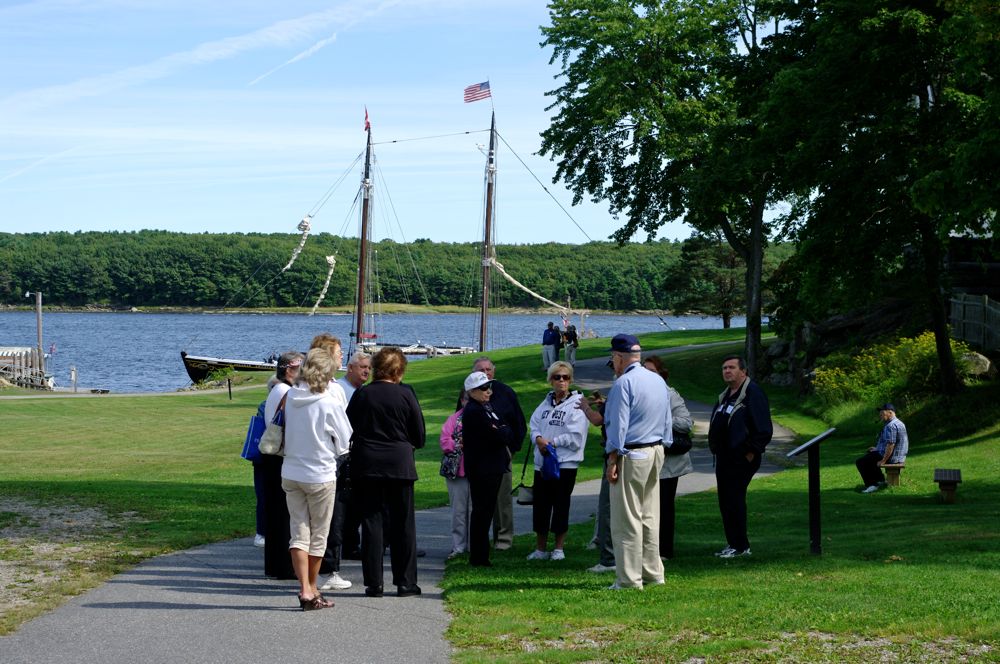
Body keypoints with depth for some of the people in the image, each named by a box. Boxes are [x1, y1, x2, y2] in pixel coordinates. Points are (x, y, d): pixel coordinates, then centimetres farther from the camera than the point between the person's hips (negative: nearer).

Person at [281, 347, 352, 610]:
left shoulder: (290, 397, -4)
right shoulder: (329, 404, -16)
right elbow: (344, 444, -6)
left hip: (291, 473, 4)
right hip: (320, 476, -4)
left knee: (299, 533, 6)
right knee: (318, 535, 10)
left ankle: (305, 590, -3)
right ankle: (312, 589, 20)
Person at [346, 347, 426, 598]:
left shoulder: (361, 395, -2)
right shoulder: (405, 394, -5)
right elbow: (419, 434, 1)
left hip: (366, 464, 1)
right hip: (399, 464, -1)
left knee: (371, 521, 4)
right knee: (402, 523, 7)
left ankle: (373, 583, 3)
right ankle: (405, 582, 8)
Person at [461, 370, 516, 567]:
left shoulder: (487, 406, 15)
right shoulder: (473, 411, -16)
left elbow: (507, 431, 13)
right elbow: (495, 436, -21)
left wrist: (502, 432, -7)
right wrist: (504, 433, -2)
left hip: (492, 467, 9)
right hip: (481, 468, -9)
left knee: (485, 511, 12)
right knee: (482, 511, -4)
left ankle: (480, 556, 19)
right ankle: (478, 557, 1)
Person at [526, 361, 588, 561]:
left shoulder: (577, 404, -7)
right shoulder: (545, 403, 12)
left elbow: (575, 437, -12)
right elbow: (534, 425, 8)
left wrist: (552, 443, -13)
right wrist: (538, 439, -12)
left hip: (565, 463, -5)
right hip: (542, 462, 5)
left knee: (561, 505, 2)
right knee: (540, 505, 7)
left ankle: (559, 548, 13)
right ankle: (540, 548, 17)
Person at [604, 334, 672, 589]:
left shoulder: (624, 383, -12)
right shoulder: (658, 381, 12)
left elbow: (618, 425, -16)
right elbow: (667, 422, 17)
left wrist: (613, 460, -14)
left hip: (632, 455, -8)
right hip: (656, 452, 8)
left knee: (627, 519, -5)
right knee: (650, 516, 14)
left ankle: (629, 578, -4)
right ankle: (653, 573, 17)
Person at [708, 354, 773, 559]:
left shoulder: (753, 393, -12)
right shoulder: (725, 395, 17)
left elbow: (764, 429, -17)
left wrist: (752, 452, -16)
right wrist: (715, 448, 17)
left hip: (741, 458, -9)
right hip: (724, 458, 9)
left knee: (734, 499, -9)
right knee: (725, 501, 10)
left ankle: (739, 546, -3)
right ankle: (733, 543, 17)